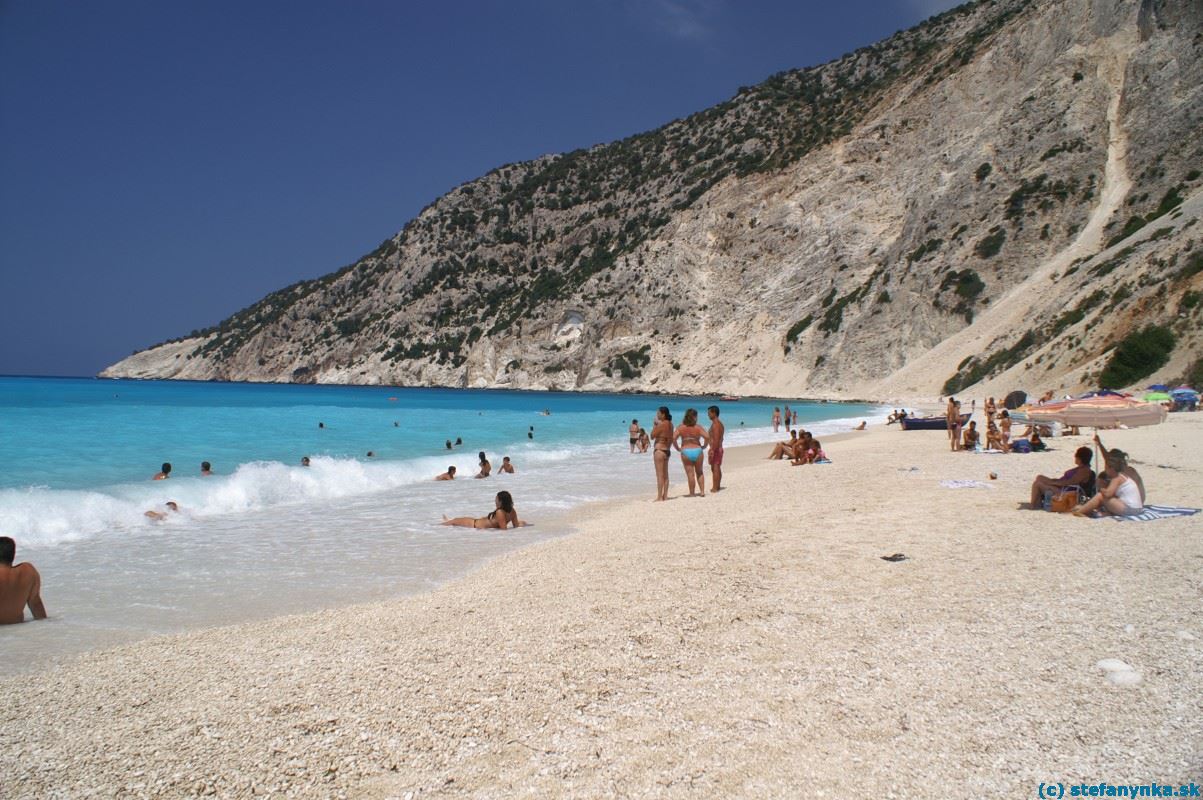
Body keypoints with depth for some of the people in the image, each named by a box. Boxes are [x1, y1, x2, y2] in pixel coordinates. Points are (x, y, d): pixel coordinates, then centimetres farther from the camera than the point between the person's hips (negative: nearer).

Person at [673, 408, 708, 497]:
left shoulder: (681, 427, 0)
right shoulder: (698, 427, -2)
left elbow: (674, 438, -10)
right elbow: (706, 437, -13)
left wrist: (678, 448, 1)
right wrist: (704, 446, 3)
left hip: (685, 452, 0)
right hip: (697, 450, 0)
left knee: (690, 474, 5)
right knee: (699, 472, 17)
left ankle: (692, 493, 8)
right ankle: (702, 491, 13)